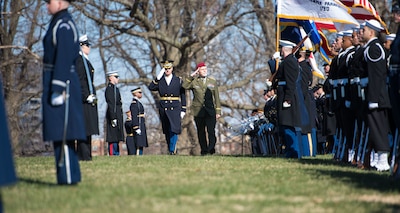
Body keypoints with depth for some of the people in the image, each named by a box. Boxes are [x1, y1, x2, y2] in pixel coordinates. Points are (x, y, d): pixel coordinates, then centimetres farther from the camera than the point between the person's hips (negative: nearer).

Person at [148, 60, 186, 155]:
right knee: (167, 131, 6)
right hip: (163, 108, 2)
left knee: (174, 129, -15)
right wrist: (158, 77, -13)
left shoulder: (178, 80, 6)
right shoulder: (159, 81, 9)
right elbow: (151, 87, -8)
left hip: (175, 108, -2)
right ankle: (172, 149, 16)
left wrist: (183, 110, 1)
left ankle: (172, 150, -12)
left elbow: (183, 96, 7)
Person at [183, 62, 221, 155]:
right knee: (201, 132, 4)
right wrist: (192, 75, -11)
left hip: (210, 111, 0)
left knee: (211, 131, -13)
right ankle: (204, 150, 11)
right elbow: (184, 86, -13)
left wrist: (218, 111, 5)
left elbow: (216, 97, 11)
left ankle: (211, 149, -12)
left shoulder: (213, 81, 11)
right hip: (198, 111, 0)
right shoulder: (194, 81, 6)